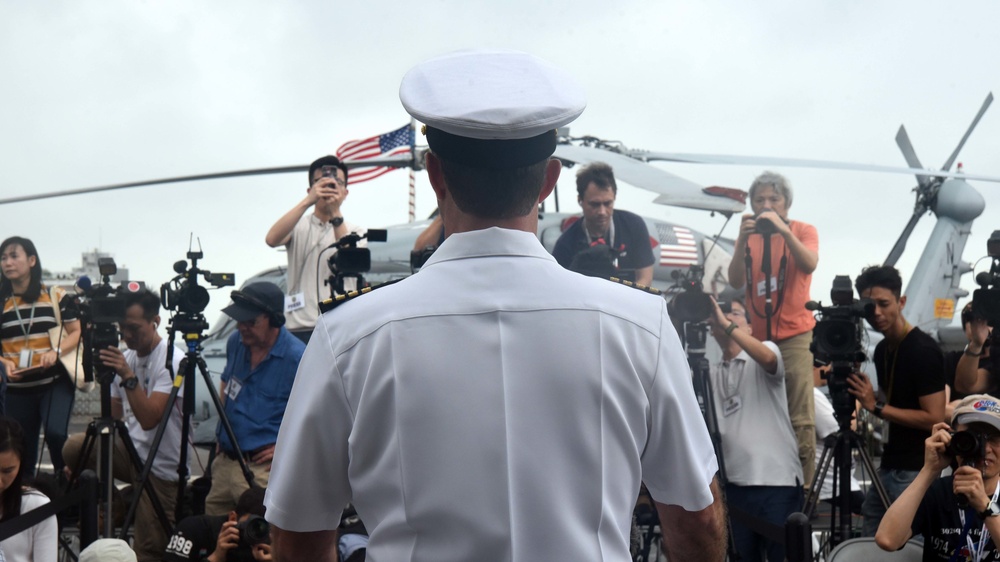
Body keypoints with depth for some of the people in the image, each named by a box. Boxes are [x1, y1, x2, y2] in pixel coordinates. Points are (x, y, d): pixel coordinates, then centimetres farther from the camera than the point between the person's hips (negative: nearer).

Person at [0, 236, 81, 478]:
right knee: (22, 450, 6)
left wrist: (56, 352, -16)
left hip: (56, 381, -2)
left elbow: (77, 332, 2)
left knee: (55, 433, -24)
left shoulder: (56, 296, 1)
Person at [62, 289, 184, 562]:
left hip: (160, 465, -7)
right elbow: (112, 417, 9)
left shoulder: (172, 361, -16)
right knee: (72, 448, -18)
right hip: (130, 449, 7)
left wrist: (127, 376, -32)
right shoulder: (126, 357, 7)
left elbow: (149, 419, -25)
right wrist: (85, 459, -3)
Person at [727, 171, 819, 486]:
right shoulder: (748, 235, 11)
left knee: (800, 418, -9)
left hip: (795, 335, -3)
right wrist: (743, 242, -14)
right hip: (756, 336, 3)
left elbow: (810, 265, -15)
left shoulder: (803, 231, 4)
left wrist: (783, 230, -24)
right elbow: (736, 282, -1)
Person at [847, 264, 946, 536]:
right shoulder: (881, 350, 10)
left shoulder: (924, 350, -15)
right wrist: (860, 392, 5)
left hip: (916, 472, -9)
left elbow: (934, 418, -19)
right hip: (888, 466, 9)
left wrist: (876, 406, -21)